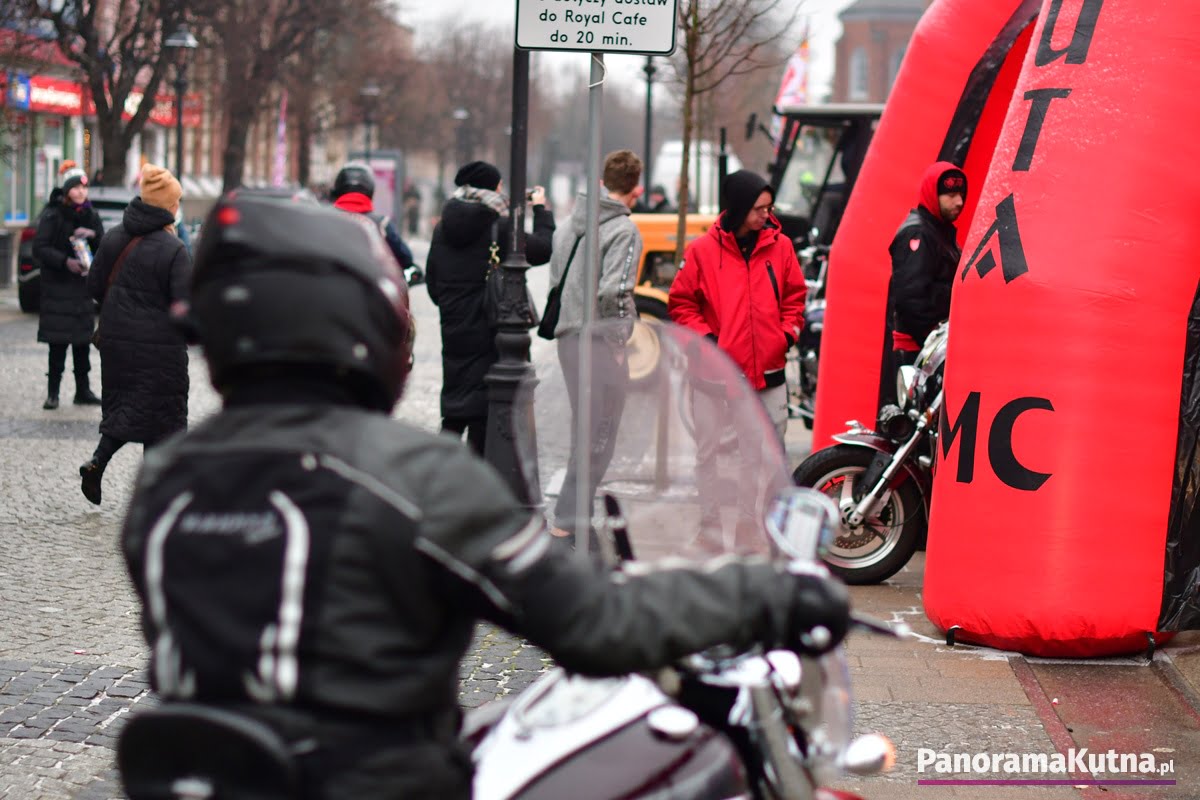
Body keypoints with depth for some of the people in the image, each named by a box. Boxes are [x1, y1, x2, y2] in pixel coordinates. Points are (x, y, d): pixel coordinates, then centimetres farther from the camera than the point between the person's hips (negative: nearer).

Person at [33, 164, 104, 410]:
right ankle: (53, 393, -1)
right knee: (58, 342, -7)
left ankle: (83, 390, 14)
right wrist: (65, 261, -24)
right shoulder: (52, 216, -5)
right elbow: (40, 248, -11)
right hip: (57, 286, -5)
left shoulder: (90, 216, 10)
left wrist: (93, 235, -14)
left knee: (83, 340, 6)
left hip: (83, 286, 5)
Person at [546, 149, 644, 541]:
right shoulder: (624, 230, -12)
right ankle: (570, 520, -4)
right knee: (599, 436, -2)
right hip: (599, 342, -8)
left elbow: (554, 280, 15)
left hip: (567, 336, 8)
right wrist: (624, 325, -8)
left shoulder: (571, 225, 12)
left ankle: (576, 516, 21)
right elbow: (613, 291, -22)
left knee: (586, 431, 17)